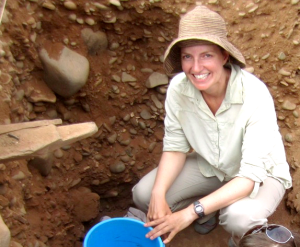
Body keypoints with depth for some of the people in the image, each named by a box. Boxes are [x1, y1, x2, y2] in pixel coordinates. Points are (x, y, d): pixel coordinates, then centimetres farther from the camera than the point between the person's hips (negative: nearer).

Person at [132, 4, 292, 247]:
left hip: (261, 174, -4)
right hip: (210, 166, 4)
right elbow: (175, 147, -9)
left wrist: (191, 212, -38)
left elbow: (251, 175, -32)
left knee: (240, 217, -36)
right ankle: (208, 213, 16)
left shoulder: (255, 96, -33)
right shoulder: (178, 88, -21)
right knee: (144, 194, -12)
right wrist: (158, 194, -27)